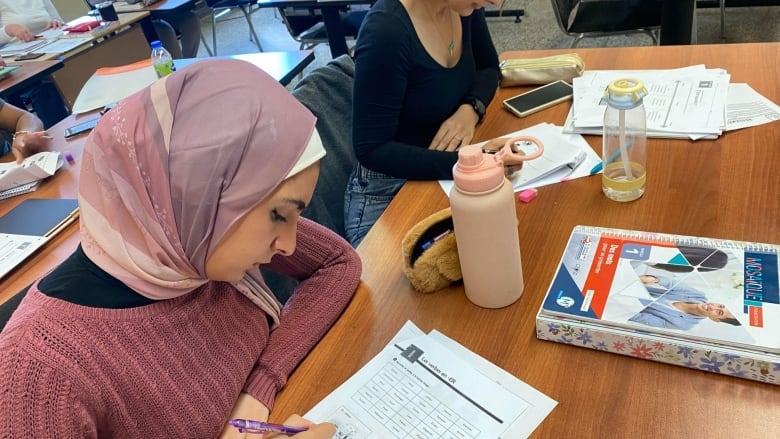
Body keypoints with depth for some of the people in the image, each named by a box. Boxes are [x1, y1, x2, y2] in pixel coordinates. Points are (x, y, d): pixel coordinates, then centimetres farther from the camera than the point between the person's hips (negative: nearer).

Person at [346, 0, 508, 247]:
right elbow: (371, 150, -23)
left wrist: (470, 109, -11)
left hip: (448, 174, 7)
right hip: (388, 191, -6)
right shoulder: (386, 32, -26)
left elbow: (488, 66, 11)